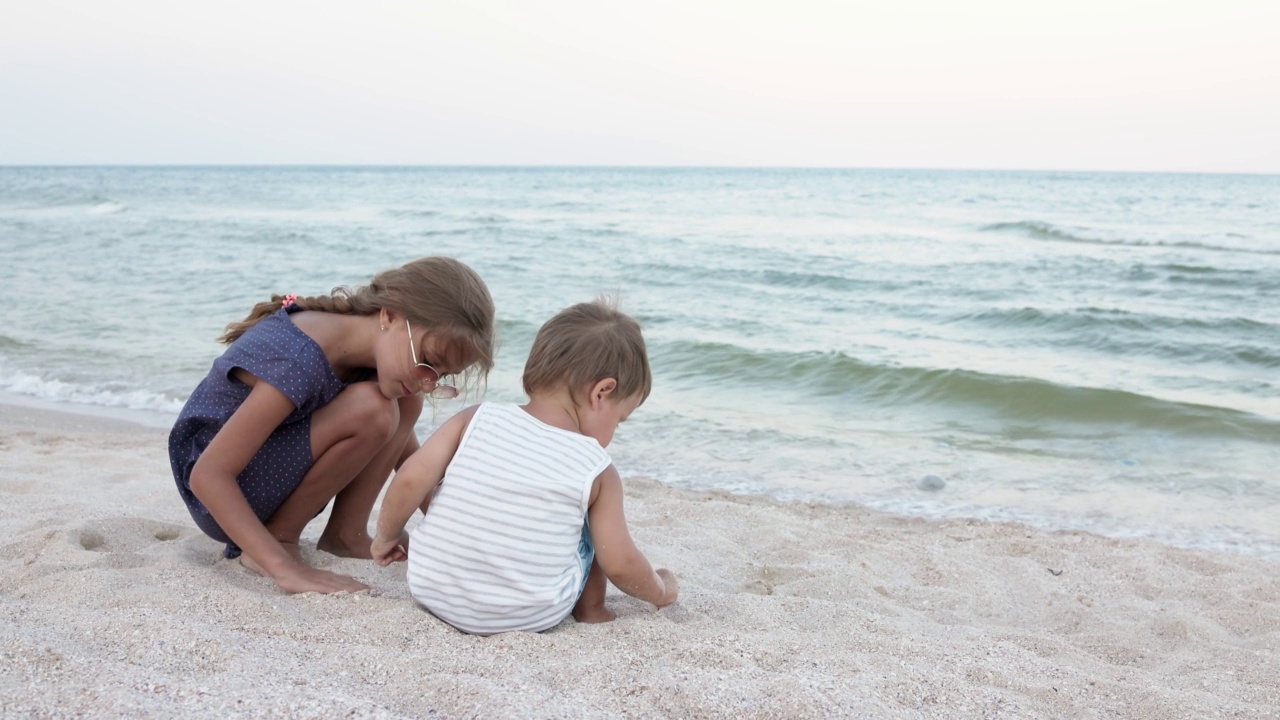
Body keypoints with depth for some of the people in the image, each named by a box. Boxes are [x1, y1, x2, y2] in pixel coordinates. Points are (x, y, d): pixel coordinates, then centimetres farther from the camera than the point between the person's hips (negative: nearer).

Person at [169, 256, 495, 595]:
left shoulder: (378, 343, -8)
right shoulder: (299, 360, -33)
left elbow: (406, 450, 4)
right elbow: (208, 475, -32)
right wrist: (283, 567, -37)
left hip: (277, 482, 8)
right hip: (218, 498, -8)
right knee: (371, 409, -29)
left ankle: (346, 534, -5)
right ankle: (280, 539, -14)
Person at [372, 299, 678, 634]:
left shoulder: (477, 419, -6)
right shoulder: (597, 472, -8)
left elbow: (411, 480, -8)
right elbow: (619, 565, -5)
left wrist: (386, 537, 10)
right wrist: (661, 590, 15)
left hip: (432, 594, 2)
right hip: (531, 617, -1)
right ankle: (591, 607, 23)